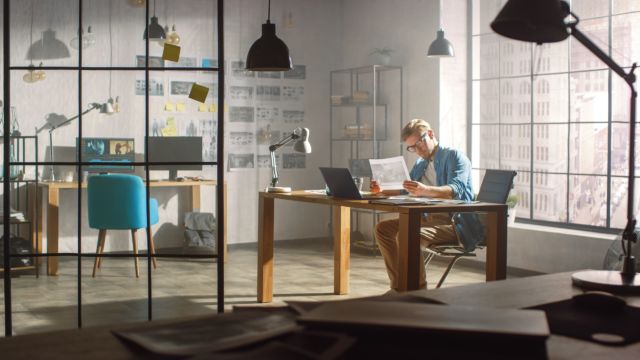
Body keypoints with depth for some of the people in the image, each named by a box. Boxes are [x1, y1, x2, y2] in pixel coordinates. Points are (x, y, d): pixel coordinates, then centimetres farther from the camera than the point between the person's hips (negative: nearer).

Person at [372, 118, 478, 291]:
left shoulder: (454, 156, -4)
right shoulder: (420, 164, 22)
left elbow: (455, 190, -22)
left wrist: (425, 190, -40)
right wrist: (382, 190, 8)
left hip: (454, 222, -9)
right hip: (427, 218, 9)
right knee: (383, 228, -3)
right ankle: (398, 286, -3)